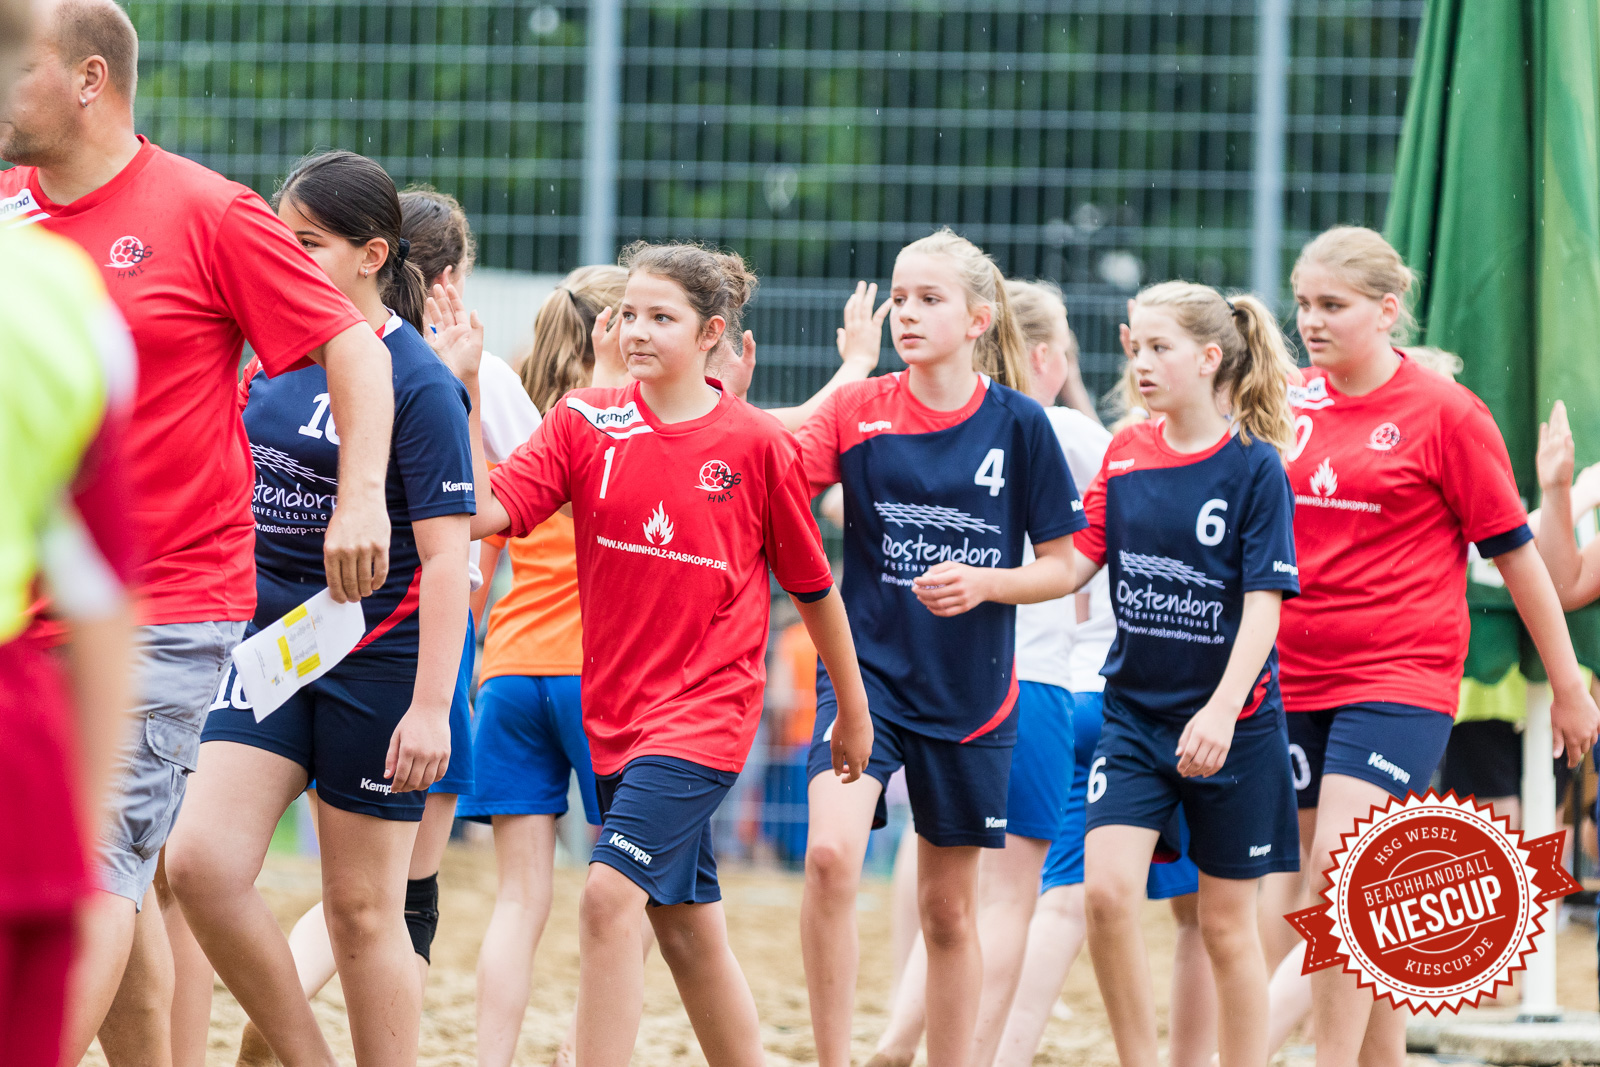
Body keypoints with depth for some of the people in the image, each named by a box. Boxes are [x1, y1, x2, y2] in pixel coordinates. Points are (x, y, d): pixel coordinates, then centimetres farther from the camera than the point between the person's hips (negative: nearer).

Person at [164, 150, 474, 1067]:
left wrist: (431, 706, -19)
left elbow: (445, 556, -15)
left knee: (362, 906, 2)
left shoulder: (419, 383, -12)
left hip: (376, 660, -6)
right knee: (202, 861, -9)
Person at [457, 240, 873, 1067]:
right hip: (614, 709, 5)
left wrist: (854, 711, 12)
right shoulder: (585, 423, 2)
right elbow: (484, 511, -11)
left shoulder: (757, 445, -5)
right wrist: (464, 392, -22)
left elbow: (813, 587, 4)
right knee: (686, 924, 13)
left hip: (706, 706, -5)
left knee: (609, 892, -19)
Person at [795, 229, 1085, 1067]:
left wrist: (984, 584, -17)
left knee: (949, 908, 10)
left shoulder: (1019, 424, -4)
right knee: (830, 853, -23)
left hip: (970, 689, 0)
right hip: (868, 669, 0)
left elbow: (1062, 564, 1)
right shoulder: (859, 410, -2)